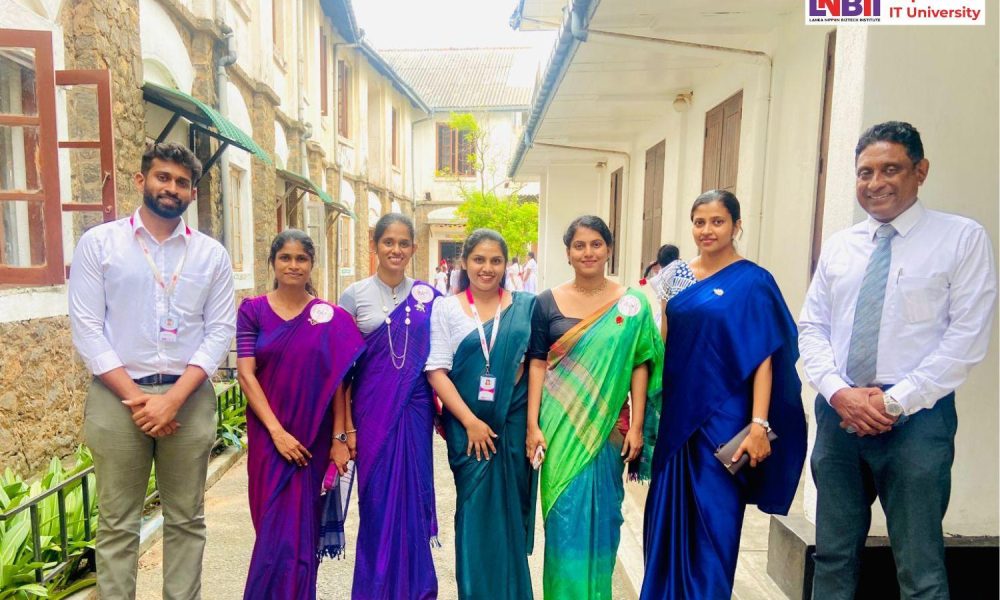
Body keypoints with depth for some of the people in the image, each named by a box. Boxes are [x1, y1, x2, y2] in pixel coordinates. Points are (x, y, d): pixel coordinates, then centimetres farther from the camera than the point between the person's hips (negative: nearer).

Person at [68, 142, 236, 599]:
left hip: (189, 398, 1)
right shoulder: (98, 243, 2)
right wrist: (135, 397, -11)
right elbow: (86, 328, -3)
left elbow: (220, 330, 0)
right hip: (117, 396, -1)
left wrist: (174, 397, -11)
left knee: (186, 521, 11)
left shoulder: (211, 254, 5)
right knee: (117, 524, 9)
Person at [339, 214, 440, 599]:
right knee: (377, 501, 7)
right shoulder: (355, 295, -1)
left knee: (413, 498, 9)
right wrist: (345, 426, -4)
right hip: (372, 411, -1)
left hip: (415, 411, 1)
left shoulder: (427, 296, 4)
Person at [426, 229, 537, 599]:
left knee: (512, 511, 11)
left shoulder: (526, 306, 4)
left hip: (515, 425, 2)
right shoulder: (446, 308, 0)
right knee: (476, 512, 6)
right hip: (469, 427, -1)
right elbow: (437, 370, -5)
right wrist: (470, 421, -12)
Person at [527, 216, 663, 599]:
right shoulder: (548, 302, 0)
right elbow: (537, 365, -1)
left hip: (608, 425, 0)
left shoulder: (631, 304, 0)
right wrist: (532, 424, -6)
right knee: (564, 517, 7)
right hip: (560, 424, 0)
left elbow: (640, 366, -1)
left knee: (601, 516, 11)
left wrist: (636, 427, -5)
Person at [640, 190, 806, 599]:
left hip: (722, 417, -5)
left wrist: (759, 425, -18)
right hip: (677, 414, 5)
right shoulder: (679, 275, 7)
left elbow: (764, 358, -11)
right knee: (669, 514, 15)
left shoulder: (752, 281, -7)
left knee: (713, 519, 6)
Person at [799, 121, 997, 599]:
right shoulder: (838, 246, 10)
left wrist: (893, 402, -14)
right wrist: (839, 393, -8)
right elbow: (812, 328, 7)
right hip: (837, 413, 4)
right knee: (833, 554, 15)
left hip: (916, 417, -4)